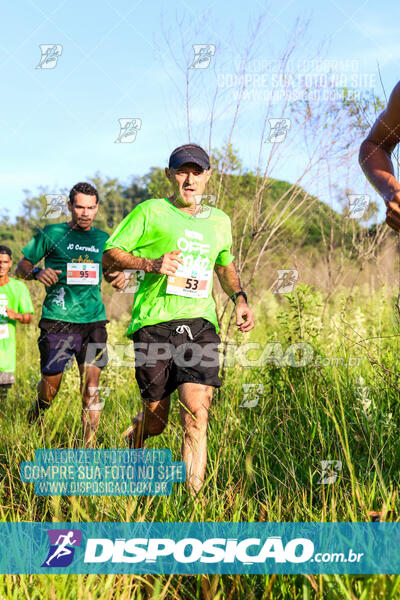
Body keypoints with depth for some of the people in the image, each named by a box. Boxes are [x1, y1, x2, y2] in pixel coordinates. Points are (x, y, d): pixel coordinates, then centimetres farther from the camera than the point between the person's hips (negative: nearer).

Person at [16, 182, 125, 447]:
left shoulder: (103, 238, 13)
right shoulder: (51, 234, 4)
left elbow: (110, 272, 24)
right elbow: (21, 266, 7)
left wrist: (119, 278, 0)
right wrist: (37, 272, -15)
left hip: (93, 321, 2)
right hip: (57, 321, -2)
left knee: (91, 387, -6)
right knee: (49, 389, 0)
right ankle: (31, 424, 35)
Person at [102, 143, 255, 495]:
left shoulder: (219, 221, 18)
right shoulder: (151, 211, 4)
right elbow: (109, 256, 2)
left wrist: (240, 298, 16)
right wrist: (150, 264, -15)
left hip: (200, 324, 3)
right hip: (154, 323, -2)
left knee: (197, 416, -14)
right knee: (156, 421, 5)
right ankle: (134, 435, 42)